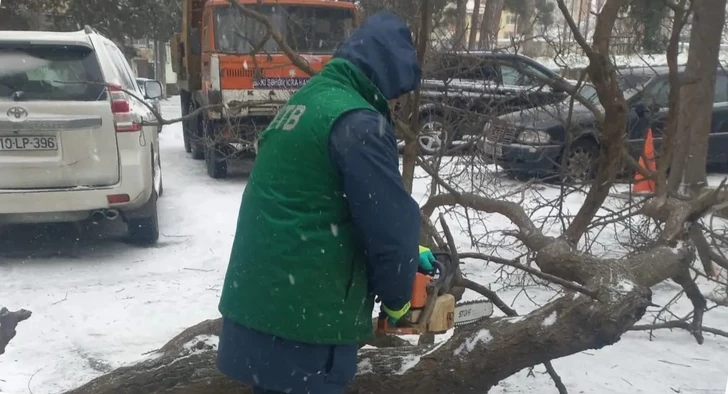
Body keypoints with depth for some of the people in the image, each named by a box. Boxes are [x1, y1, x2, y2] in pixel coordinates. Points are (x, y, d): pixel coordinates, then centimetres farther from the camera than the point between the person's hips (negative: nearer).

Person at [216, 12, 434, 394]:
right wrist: (397, 296, 4)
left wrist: (406, 255, 21)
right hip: (303, 320, -9)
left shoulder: (305, 100, 11)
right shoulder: (357, 122, -18)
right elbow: (390, 223, -16)